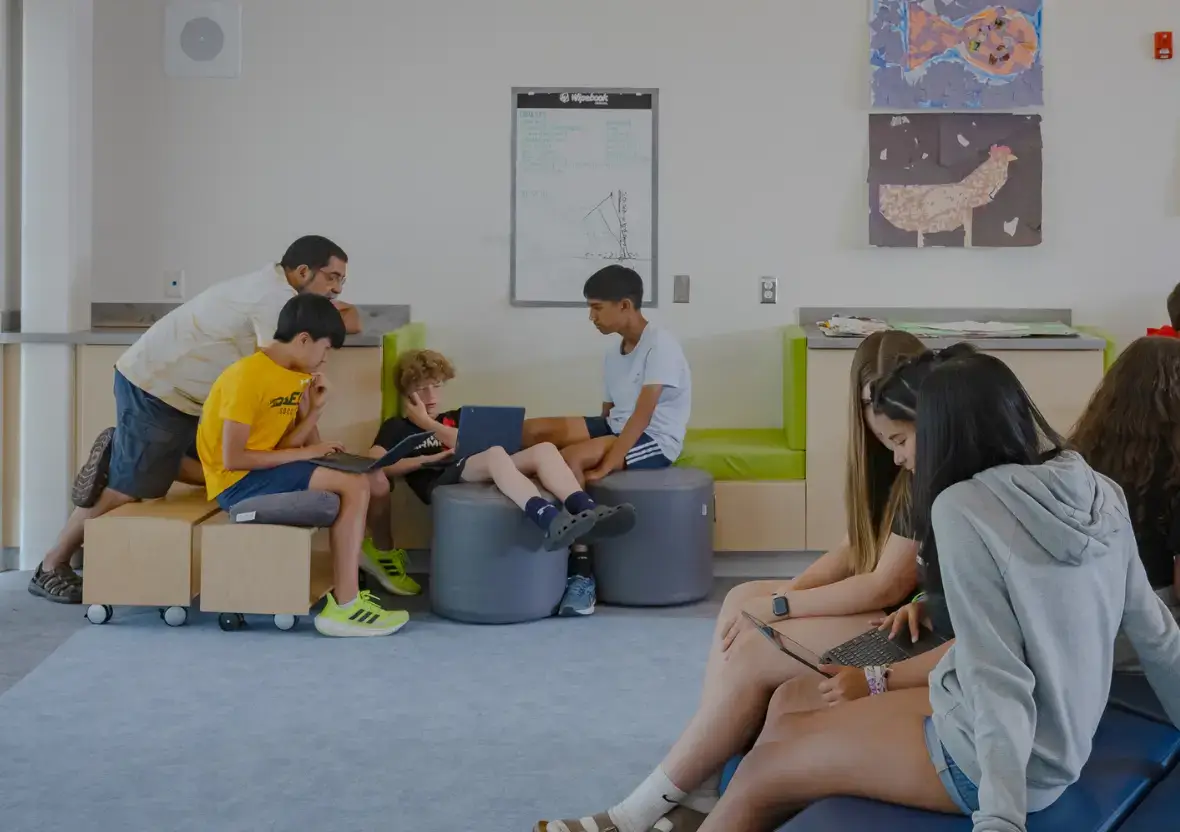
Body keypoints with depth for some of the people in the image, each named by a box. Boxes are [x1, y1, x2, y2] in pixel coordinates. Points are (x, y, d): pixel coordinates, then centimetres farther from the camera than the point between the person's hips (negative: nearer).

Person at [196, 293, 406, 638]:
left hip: (265, 471, 9)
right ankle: (343, 606, -13)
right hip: (237, 482, -9)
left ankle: (344, 595, 7)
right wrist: (303, 454, -18)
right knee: (353, 485, -18)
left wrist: (314, 410, -7)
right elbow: (232, 459, -22)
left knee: (361, 481, 5)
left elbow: (281, 446, 3)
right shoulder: (247, 376, -19)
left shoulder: (296, 375, 7)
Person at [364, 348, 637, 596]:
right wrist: (428, 459, -4)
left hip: (484, 475, 6)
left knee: (544, 450, -20)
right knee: (495, 454, -37)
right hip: (441, 482, -5)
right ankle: (551, 521, -62)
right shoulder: (397, 426, 22)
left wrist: (427, 423, 10)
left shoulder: (456, 417, 35)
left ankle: (587, 512, -46)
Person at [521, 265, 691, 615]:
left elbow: (642, 416, -25)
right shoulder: (614, 353, 12)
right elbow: (611, 413, 16)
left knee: (571, 458, -33)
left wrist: (603, 467, -30)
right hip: (618, 427, 9)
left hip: (656, 439, -9)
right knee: (532, 431, -8)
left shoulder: (660, 345, -16)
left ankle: (582, 572, -28)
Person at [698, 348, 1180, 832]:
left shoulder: (964, 506, -21)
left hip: (995, 756, -8)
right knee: (786, 720, 18)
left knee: (761, 775, 8)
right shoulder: (1100, 492, -1)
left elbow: (999, 678, -26)